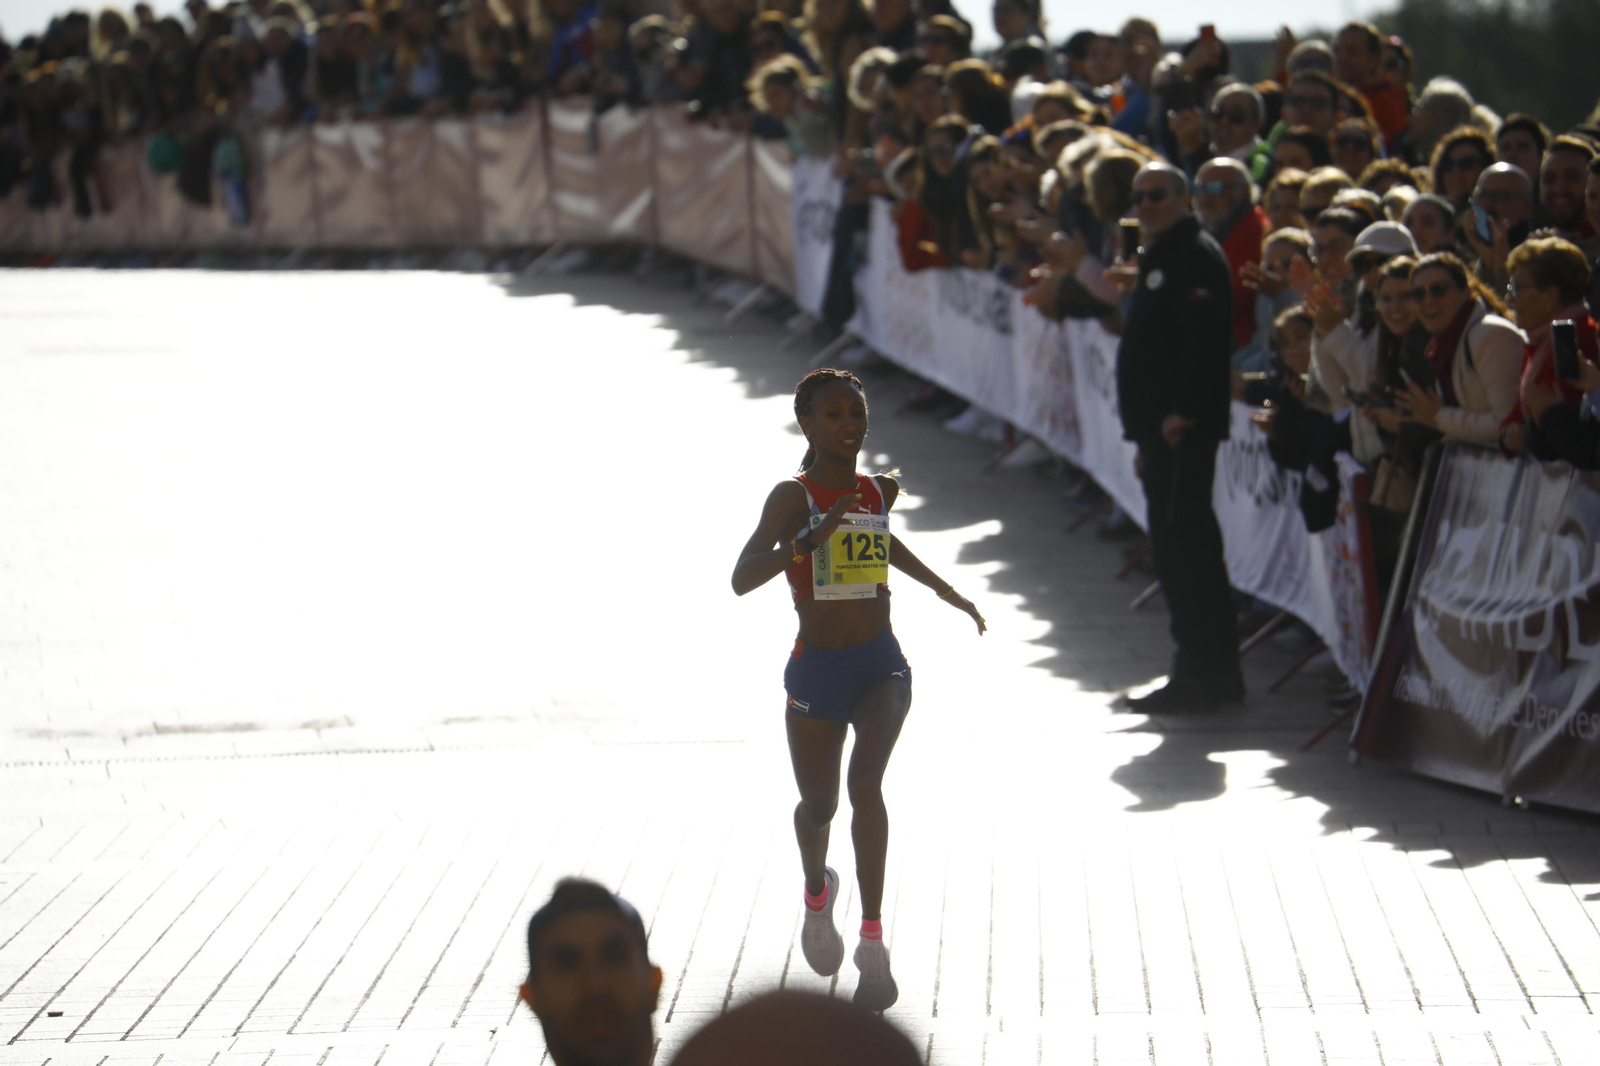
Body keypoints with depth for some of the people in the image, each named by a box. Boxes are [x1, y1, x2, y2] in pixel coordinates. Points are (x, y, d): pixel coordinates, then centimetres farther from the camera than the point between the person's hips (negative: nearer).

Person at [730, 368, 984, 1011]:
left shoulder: (874, 492, 6)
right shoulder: (793, 496, -10)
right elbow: (743, 579, -24)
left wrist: (949, 594, 39)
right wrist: (811, 538, -36)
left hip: (882, 666, 2)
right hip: (816, 670, -2)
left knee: (865, 782, -21)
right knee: (817, 806, 12)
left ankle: (873, 944, -19)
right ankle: (818, 893, 48)